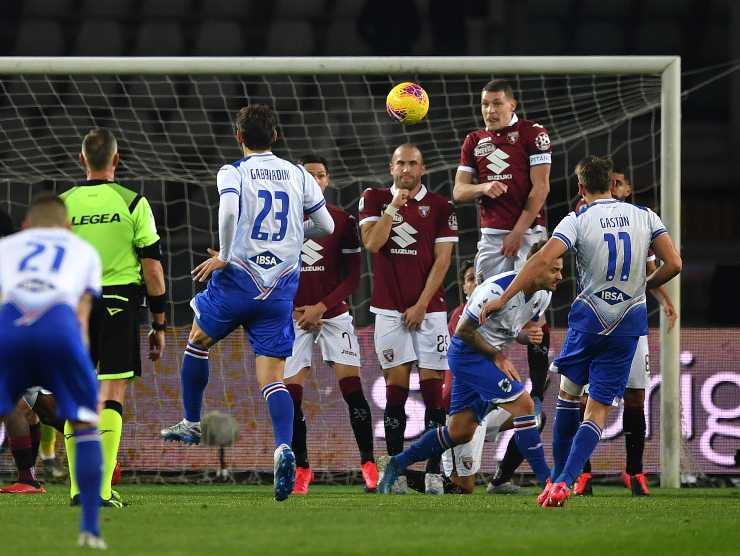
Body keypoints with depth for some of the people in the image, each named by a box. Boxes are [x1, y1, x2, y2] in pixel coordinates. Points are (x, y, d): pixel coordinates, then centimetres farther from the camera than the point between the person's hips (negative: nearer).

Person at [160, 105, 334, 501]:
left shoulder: (233, 173, -4)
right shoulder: (298, 175, 8)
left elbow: (228, 210, -24)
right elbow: (326, 226, 14)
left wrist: (224, 256, -11)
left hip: (238, 277, -3)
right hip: (282, 287, 3)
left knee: (198, 341, 26)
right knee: (272, 378, 0)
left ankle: (191, 423, 35)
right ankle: (284, 447, -24)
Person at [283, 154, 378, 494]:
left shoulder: (342, 221, 1)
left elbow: (352, 276, 0)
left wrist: (321, 307, -10)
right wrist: (288, 310, -3)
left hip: (333, 312, -1)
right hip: (294, 316, 1)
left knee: (352, 387, -10)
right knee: (292, 394, -5)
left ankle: (368, 464, -6)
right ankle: (301, 468, 5)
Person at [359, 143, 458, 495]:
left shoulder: (440, 207, 4)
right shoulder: (374, 199, 8)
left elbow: (442, 260, -1)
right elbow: (372, 244, -6)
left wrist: (422, 304, -7)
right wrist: (393, 206, -12)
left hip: (428, 308, 0)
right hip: (389, 308, 0)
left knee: (432, 389, -4)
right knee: (396, 389, -3)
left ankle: (434, 471, -3)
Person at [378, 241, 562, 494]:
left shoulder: (542, 296, 0)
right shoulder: (499, 288, -25)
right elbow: (464, 331, -18)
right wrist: (498, 357, -14)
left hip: (489, 356, 9)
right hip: (468, 352, -9)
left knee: (460, 432, 9)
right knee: (523, 405, -18)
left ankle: (397, 464, 21)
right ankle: (547, 480, -15)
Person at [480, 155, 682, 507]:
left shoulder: (577, 221, -7)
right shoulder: (644, 216, 1)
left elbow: (543, 259, -18)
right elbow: (674, 264, -2)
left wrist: (503, 299, -16)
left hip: (589, 317, -2)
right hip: (629, 321, 2)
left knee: (568, 393, 20)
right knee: (598, 409, 2)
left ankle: (557, 476, 23)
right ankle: (564, 481, -13)